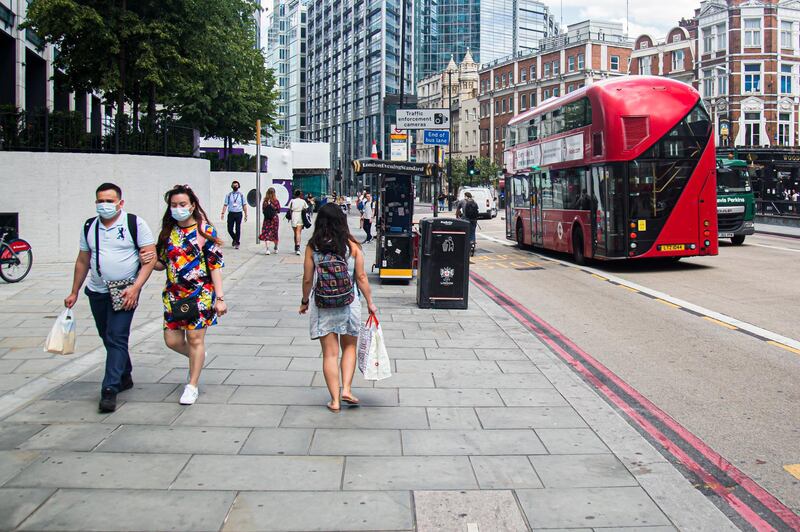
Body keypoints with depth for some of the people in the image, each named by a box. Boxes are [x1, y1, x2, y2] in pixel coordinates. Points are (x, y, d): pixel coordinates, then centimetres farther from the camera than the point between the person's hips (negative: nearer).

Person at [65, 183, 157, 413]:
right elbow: (83, 261, 17)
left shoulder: (135, 224, -7)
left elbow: (150, 257, -10)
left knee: (116, 338, -11)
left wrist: (135, 288, -19)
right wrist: (74, 292, 17)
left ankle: (109, 390, -9)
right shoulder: (89, 227, 9)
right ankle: (124, 377, 32)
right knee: (108, 338, 14)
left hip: (124, 293, -5)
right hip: (96, 292, 6)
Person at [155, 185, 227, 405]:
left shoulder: (205, 231, -7)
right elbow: (162, 263, 14)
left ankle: (192, 386, 14)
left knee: (195, 339, 1)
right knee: (172, 340, 5)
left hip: (200, 294, -4)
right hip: (173, 294, 5)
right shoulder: (168, 232, 6)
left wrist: (219, 298, -12)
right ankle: (197, 359, 37)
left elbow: (215, 266, -7)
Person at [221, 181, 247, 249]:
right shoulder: (228, 195, 5)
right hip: (231, 213, 1)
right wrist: (223, 213, -7)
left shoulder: (241, 195, 6)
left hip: (238, 213, -1)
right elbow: (225, 205, 3)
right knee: (230, 229, -1)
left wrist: (246, 215, 2)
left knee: (238, 229, -1)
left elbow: (244, 205, 7)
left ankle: (237, 243, 11)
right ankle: (234, 239, 27)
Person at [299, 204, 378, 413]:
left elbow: (307, 279, -2)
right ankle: (346, 389, 9)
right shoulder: (352, 245, -5)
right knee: (349, 347, 20)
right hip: (349, 303, 0)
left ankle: (335, 400, 10)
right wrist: (370, 302, 7)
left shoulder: (312, 247, -5)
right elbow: (361, 277, -4)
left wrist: (305, 301, 13)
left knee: (330, 353, 7)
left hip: (322, 305, 0)